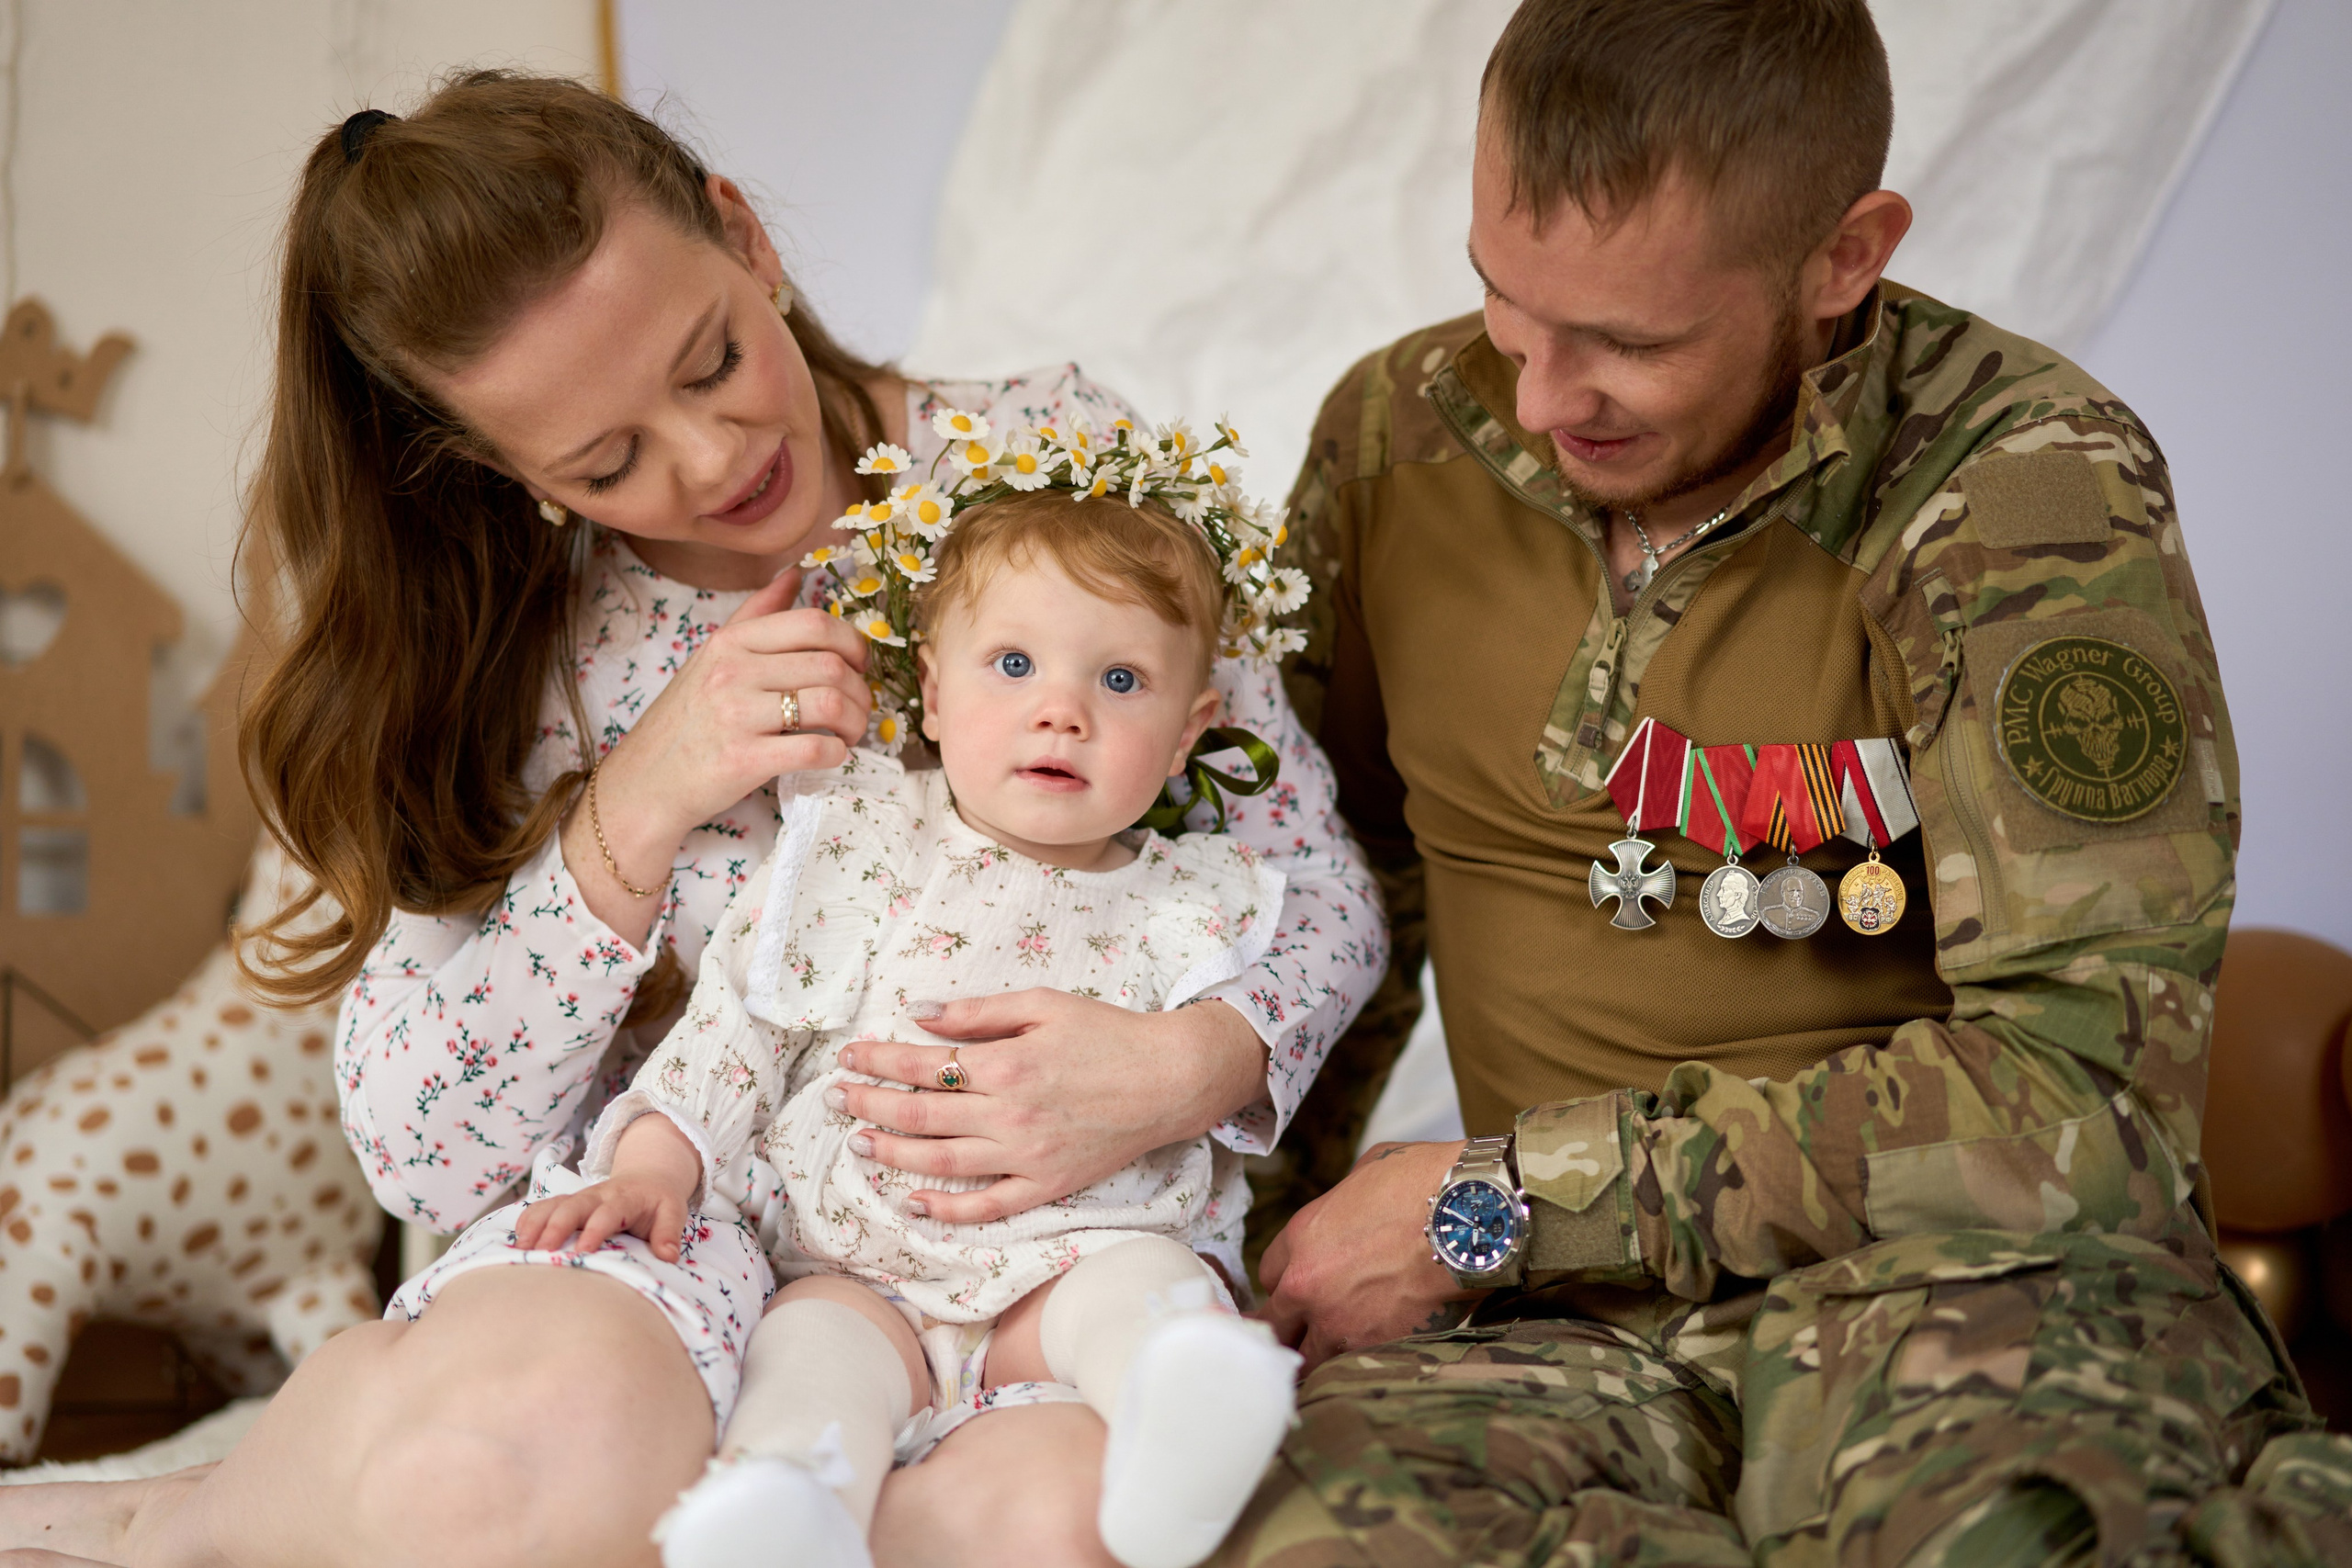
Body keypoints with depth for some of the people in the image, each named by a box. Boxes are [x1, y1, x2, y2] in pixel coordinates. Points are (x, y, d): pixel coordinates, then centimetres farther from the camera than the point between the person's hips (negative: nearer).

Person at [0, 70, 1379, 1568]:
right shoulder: (514, 656, 1)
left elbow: (1315, 878, 3)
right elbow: (422, 1152, -2)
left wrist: (1184, 1067, -20)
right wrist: (633, 811, -15)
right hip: (672, 1230, -1)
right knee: (545, 1414, -40)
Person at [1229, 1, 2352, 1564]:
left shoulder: (2028, 483, -12)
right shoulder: (1396, 436, 4)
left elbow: (2087, 1080, -17)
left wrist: (1507, 1197, -15)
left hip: (1963, 1258, -4)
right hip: (1563, 1311, 5)